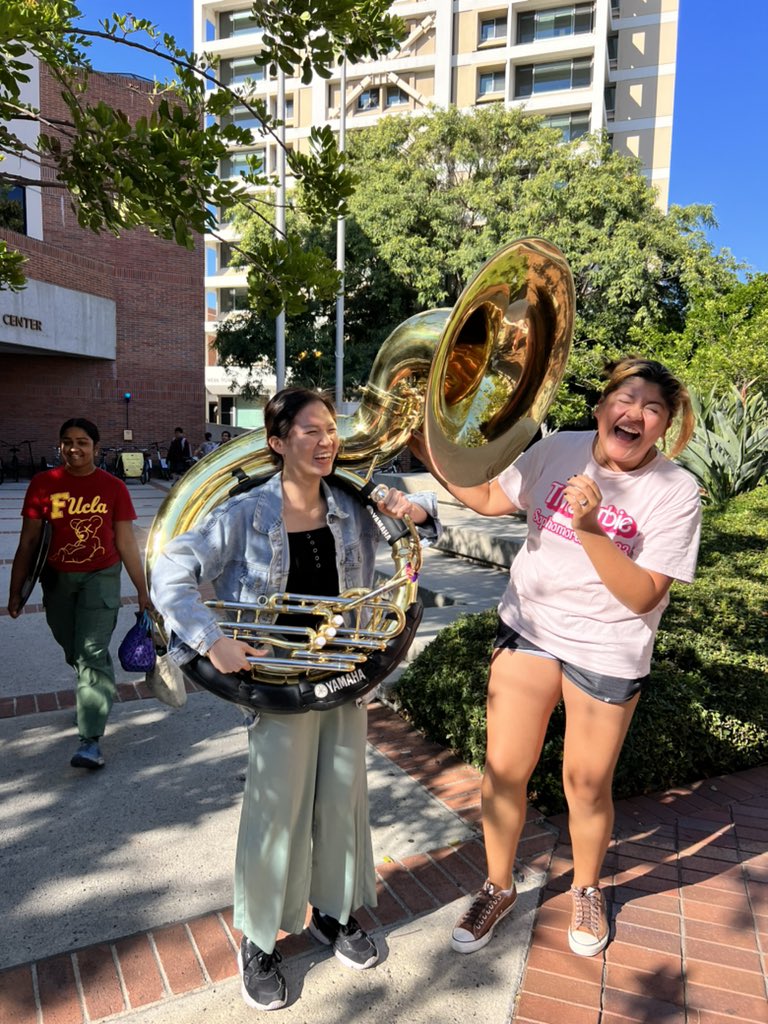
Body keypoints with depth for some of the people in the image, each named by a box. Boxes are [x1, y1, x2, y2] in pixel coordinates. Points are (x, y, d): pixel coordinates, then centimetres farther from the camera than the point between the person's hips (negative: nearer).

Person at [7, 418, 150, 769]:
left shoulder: (113, 487, -6)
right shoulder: (43, 484, -4)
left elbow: (126, 543, -1)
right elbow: (28, 541, 1)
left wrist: (142, 591, 0)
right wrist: (15, 591, 1)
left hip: (101, 578, -2)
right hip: (57, 580, 3)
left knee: (93, 654, -10)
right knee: (73, 651, 18)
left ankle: (90, 741, -7)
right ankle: (95, 692, 48)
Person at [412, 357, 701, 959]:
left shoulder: (675, 492, -13)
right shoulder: (560, 451, -4)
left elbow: (642, 596, -18)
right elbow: (488, 499, 7)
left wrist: (589, 528, -31)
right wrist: (429, 448, 0)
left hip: (606, 651, -2)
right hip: (529, 626, 3)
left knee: (587, 785, 12)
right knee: (504, 769, 7)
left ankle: (587, 890, 44)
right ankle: (498, 888, 34)